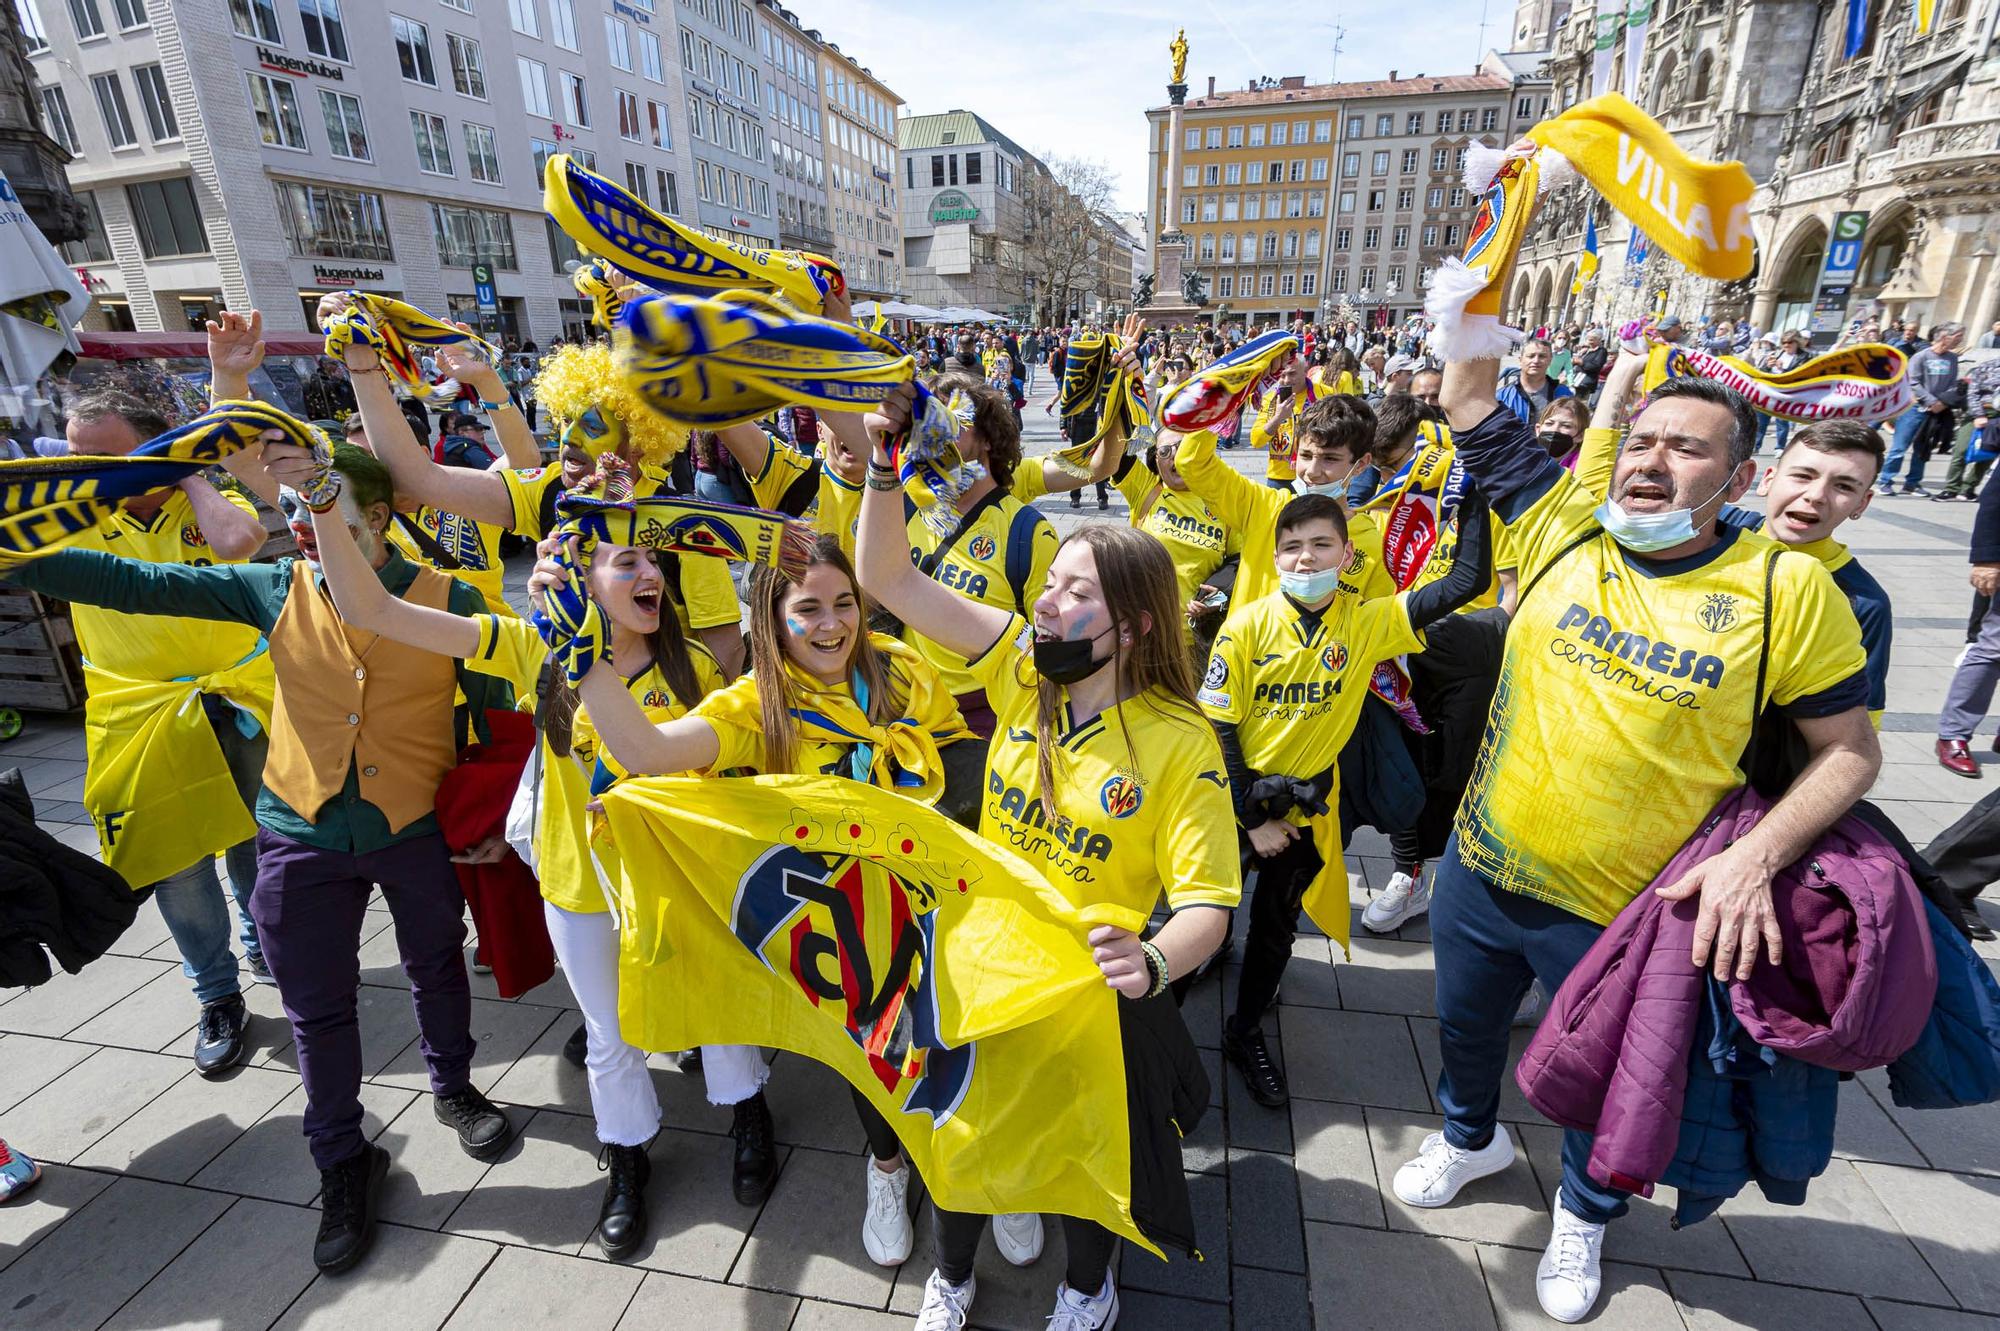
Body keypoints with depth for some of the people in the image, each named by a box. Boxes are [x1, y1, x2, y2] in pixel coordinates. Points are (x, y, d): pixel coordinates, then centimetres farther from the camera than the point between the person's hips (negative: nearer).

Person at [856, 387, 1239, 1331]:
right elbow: (888, 579, -11)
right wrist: (884, 457, -21)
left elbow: (1209, 901, -21)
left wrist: (1152, 963, -41)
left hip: (1098, 984, -3)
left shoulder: (1180, 742, -20)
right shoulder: (1024, 666, -9)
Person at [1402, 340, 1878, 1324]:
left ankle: (1585, 1213, 55)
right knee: (1465, 1025, 26)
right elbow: (1470, 400, -7)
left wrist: (1758, 853, -19)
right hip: (1481, 872, 2)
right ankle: (1471, 1138, 58)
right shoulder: (1563, 528, -7)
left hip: (1624, 914, -2)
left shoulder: (1790, 591, -12)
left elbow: (1850, 748, -5)